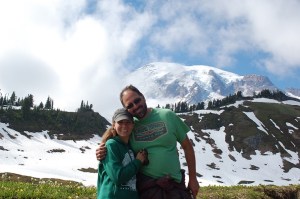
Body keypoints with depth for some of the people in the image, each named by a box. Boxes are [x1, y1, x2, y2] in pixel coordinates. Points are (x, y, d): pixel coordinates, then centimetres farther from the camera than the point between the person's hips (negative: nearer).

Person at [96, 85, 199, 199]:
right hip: (146, 188, 1)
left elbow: (187, 146, 4)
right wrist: (102, 153, -12)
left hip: (175, 185, 0)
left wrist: (192, 178, 5)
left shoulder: (167, 116, -3)